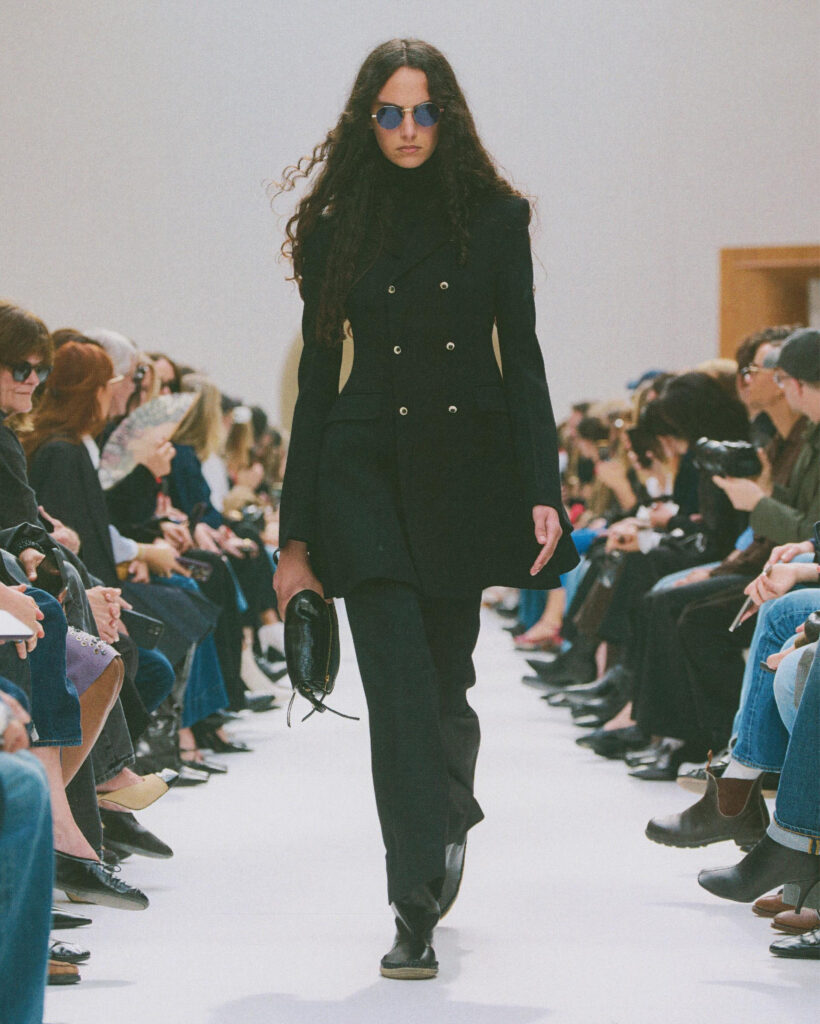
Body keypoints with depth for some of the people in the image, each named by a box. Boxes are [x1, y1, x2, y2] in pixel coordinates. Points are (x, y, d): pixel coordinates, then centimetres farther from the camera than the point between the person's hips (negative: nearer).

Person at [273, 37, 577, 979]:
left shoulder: (495, 216, 5)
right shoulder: (338, 227, 6)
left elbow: (522, 360, 4)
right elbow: (316, 378, 7)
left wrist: (543, 491, -6)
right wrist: (296, 531, 4)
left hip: (467, 467, 1)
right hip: (366, 469, -1)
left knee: (446, 679, 9)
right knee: (400, 692, -10)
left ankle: (446, 822, 40)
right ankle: (417, 913, -9)